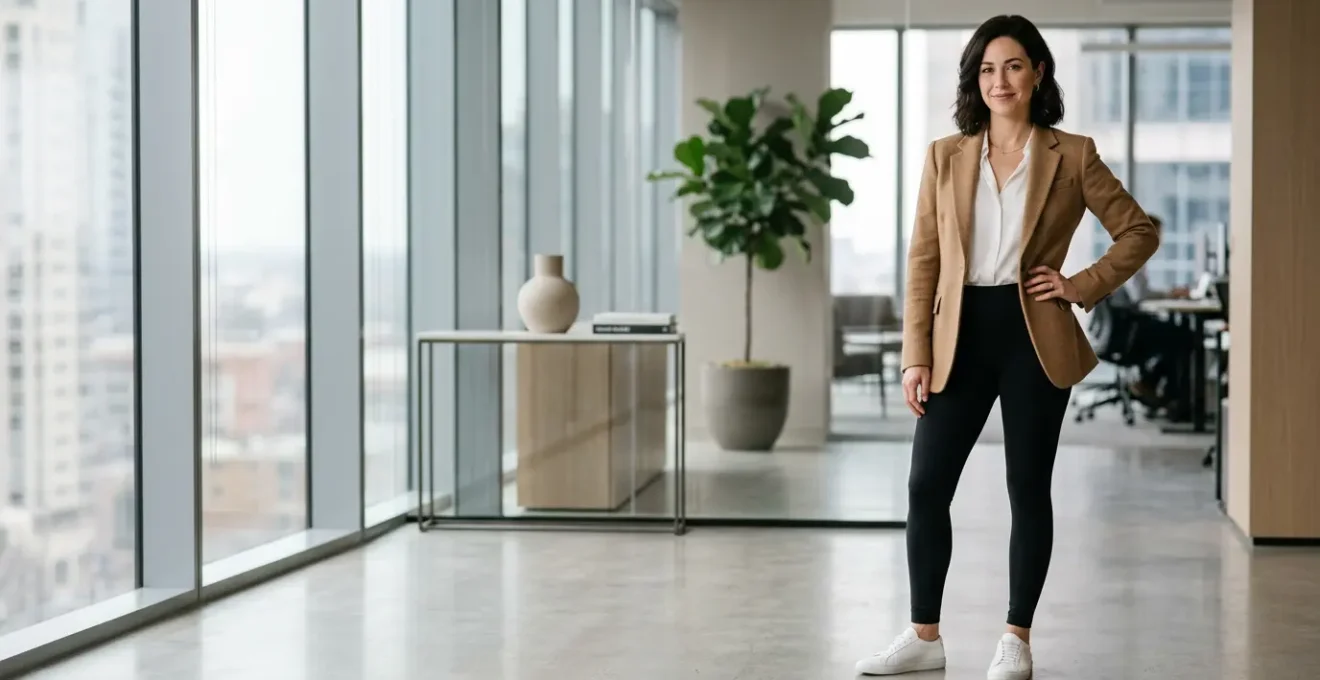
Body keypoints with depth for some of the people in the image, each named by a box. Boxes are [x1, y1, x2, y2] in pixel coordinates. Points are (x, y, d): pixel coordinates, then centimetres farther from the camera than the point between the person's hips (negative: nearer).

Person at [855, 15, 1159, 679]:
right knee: (926, 487, 2)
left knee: (1028, 490, 3)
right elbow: (923, 260, 4)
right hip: (960, 337, 2)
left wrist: (1082, 285, -6)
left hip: (1034, 338, -2)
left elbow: (1139, 231, 7)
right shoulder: (945, 156, 6)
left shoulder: (1072, 156, 1)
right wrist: (916, 355, -1)